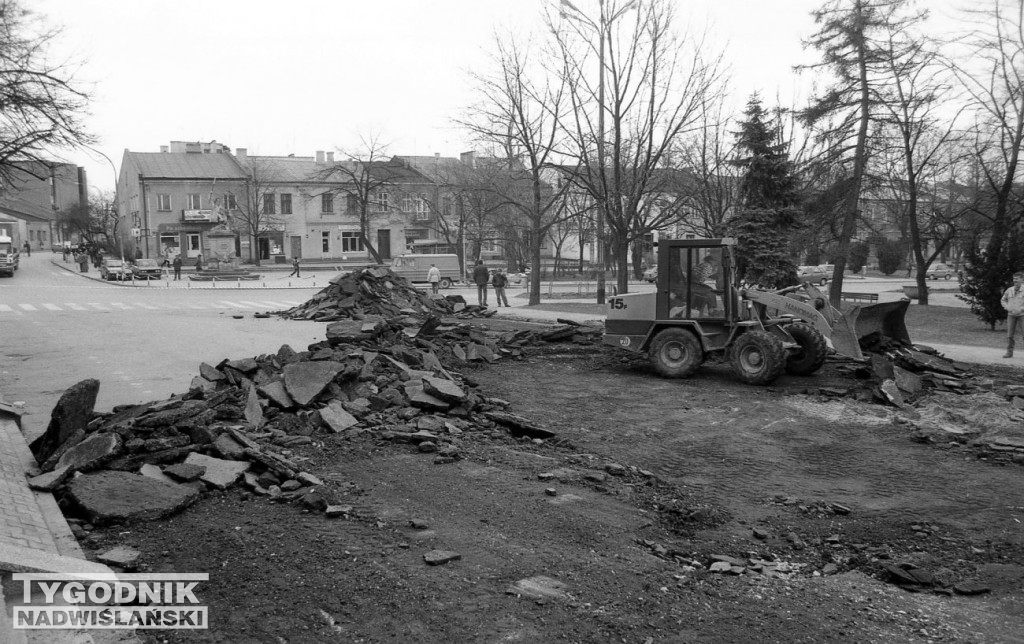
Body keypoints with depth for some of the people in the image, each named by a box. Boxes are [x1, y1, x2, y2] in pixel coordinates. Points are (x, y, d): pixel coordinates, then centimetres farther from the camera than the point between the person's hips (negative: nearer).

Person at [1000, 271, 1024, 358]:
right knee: (1010, 334, 1)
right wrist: (1007, 307, 2)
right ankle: (1009, 352, 6)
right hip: (1011, 315, 4)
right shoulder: (1009, 290, 5)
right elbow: (1003, 300, 19)